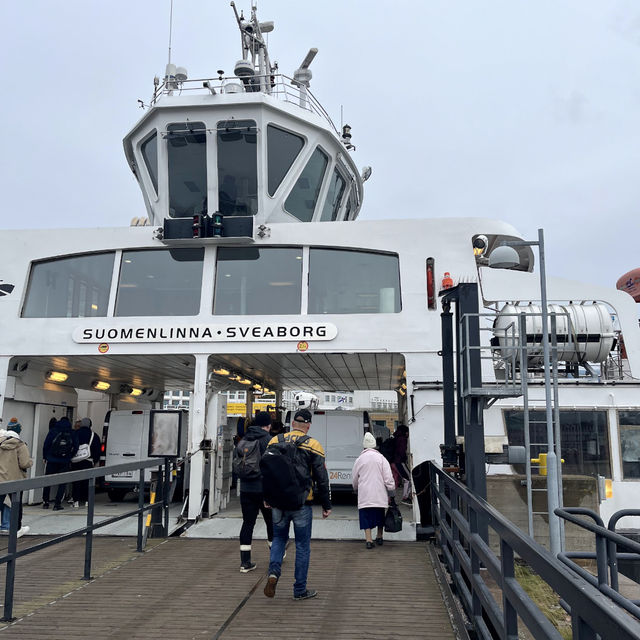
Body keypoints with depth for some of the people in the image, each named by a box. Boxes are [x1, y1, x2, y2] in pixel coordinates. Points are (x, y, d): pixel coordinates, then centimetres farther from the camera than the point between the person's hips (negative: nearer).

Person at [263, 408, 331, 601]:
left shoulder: (274, 442, 4)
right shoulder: (313, 445, -6)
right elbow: (322, 479, -4)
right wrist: (326, 505, 5)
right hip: (302, 504, -3)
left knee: (279, 538, 20)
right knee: (302, 545, 8)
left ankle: (273, 572, -3)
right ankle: (300, 590, 14)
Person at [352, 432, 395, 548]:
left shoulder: (359, 459, 1)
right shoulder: (381, 458, -1)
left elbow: (354, 480, 12)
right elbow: (388, 477, -4)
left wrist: (356, 489, 30)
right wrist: (391, 492, 5)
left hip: (364, 494, -1)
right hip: (379, 494, 1)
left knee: (366, 517, 4)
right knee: (380, 515, 17)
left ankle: (369, 540, -3)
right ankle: (379, 537, 27)